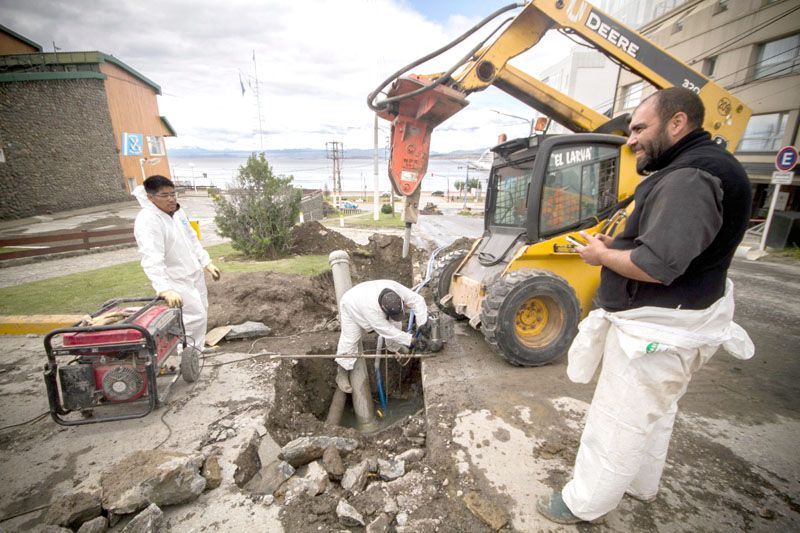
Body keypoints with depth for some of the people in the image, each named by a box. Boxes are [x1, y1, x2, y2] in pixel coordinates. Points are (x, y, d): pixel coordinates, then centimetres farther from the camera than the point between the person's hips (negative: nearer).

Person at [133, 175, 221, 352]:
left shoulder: (177, 212, 4)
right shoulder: (147, 220, -22)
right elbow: (152, 259, -33)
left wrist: (207, 263, 9)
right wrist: (165, 289, -42)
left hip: (195, 275, 8)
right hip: (177, 282, -8)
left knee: (201, 314, 17)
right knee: (195, 317, -7)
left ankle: (195, 350, 36)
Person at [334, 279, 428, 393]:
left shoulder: (395, 288, -36)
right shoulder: (370, 307, -47)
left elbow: (417, 300, -27)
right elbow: (387, 330, -37)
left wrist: (422, 325, -33)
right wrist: (409, 340, -31)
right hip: (351, 308, -5)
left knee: (394, 323, -1)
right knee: (350, 340, -8)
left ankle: (394, 346, 26)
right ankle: (342, 373, 8)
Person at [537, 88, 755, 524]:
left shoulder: (690, 178, -23)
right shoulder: (691, 169, 12)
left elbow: (657, 266, -31)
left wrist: (602, 255, -15)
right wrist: (618, 245, 4)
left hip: (655, 330, -11)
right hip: (663, 323, 11)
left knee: (618, 422, 4)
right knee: (655, 414, 25)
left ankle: (583, 505, 23)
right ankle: (641, 485, 47)